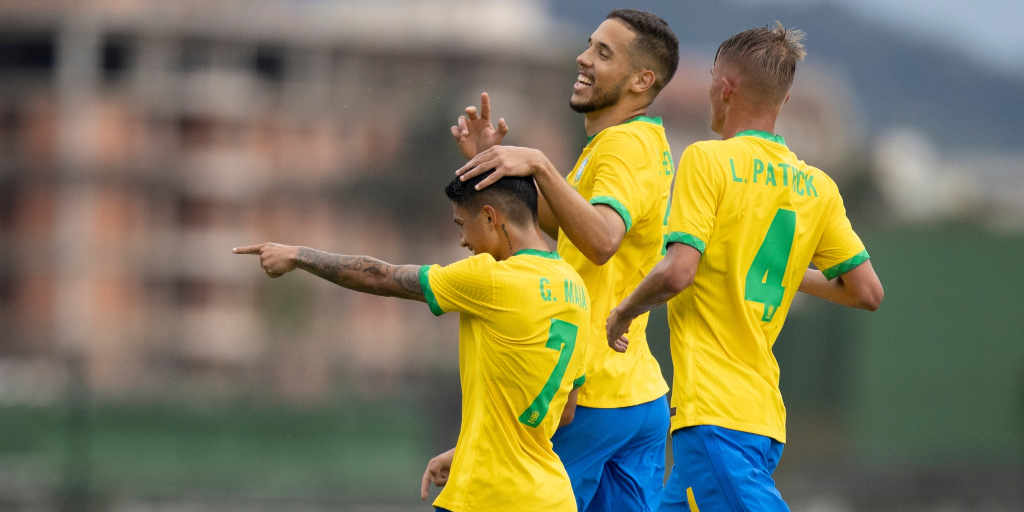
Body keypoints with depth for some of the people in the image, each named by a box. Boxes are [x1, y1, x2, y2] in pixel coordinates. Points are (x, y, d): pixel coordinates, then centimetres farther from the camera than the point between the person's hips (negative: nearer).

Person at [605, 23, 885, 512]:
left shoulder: (708, 159, -6)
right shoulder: (816, 186, 13)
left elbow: (677, 273, -16)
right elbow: (867, 292, 12)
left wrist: (623, 312, 3)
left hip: (714, 413, -8)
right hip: (766, 414, 8)